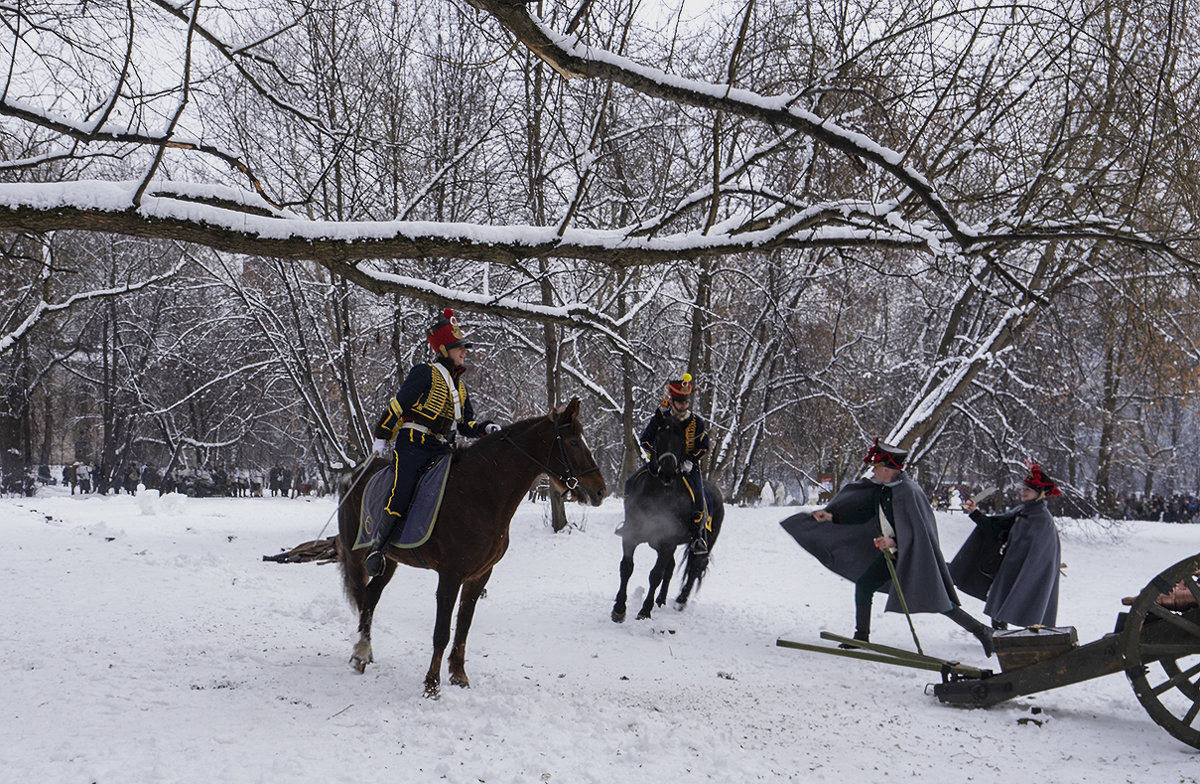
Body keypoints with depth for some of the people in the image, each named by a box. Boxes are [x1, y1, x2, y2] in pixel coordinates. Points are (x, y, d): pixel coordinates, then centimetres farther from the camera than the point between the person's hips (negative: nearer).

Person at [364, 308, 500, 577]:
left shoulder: (460, 386, 22)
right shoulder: (425, 373, 0)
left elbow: (466, 424, 22)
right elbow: (397, 406, -3)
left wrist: (486, 428, 2)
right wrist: (381, 438, -5)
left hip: (441, 451, 7)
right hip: (412, 446, -7)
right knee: (399, 501, -19)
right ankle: (377, 547, -8)